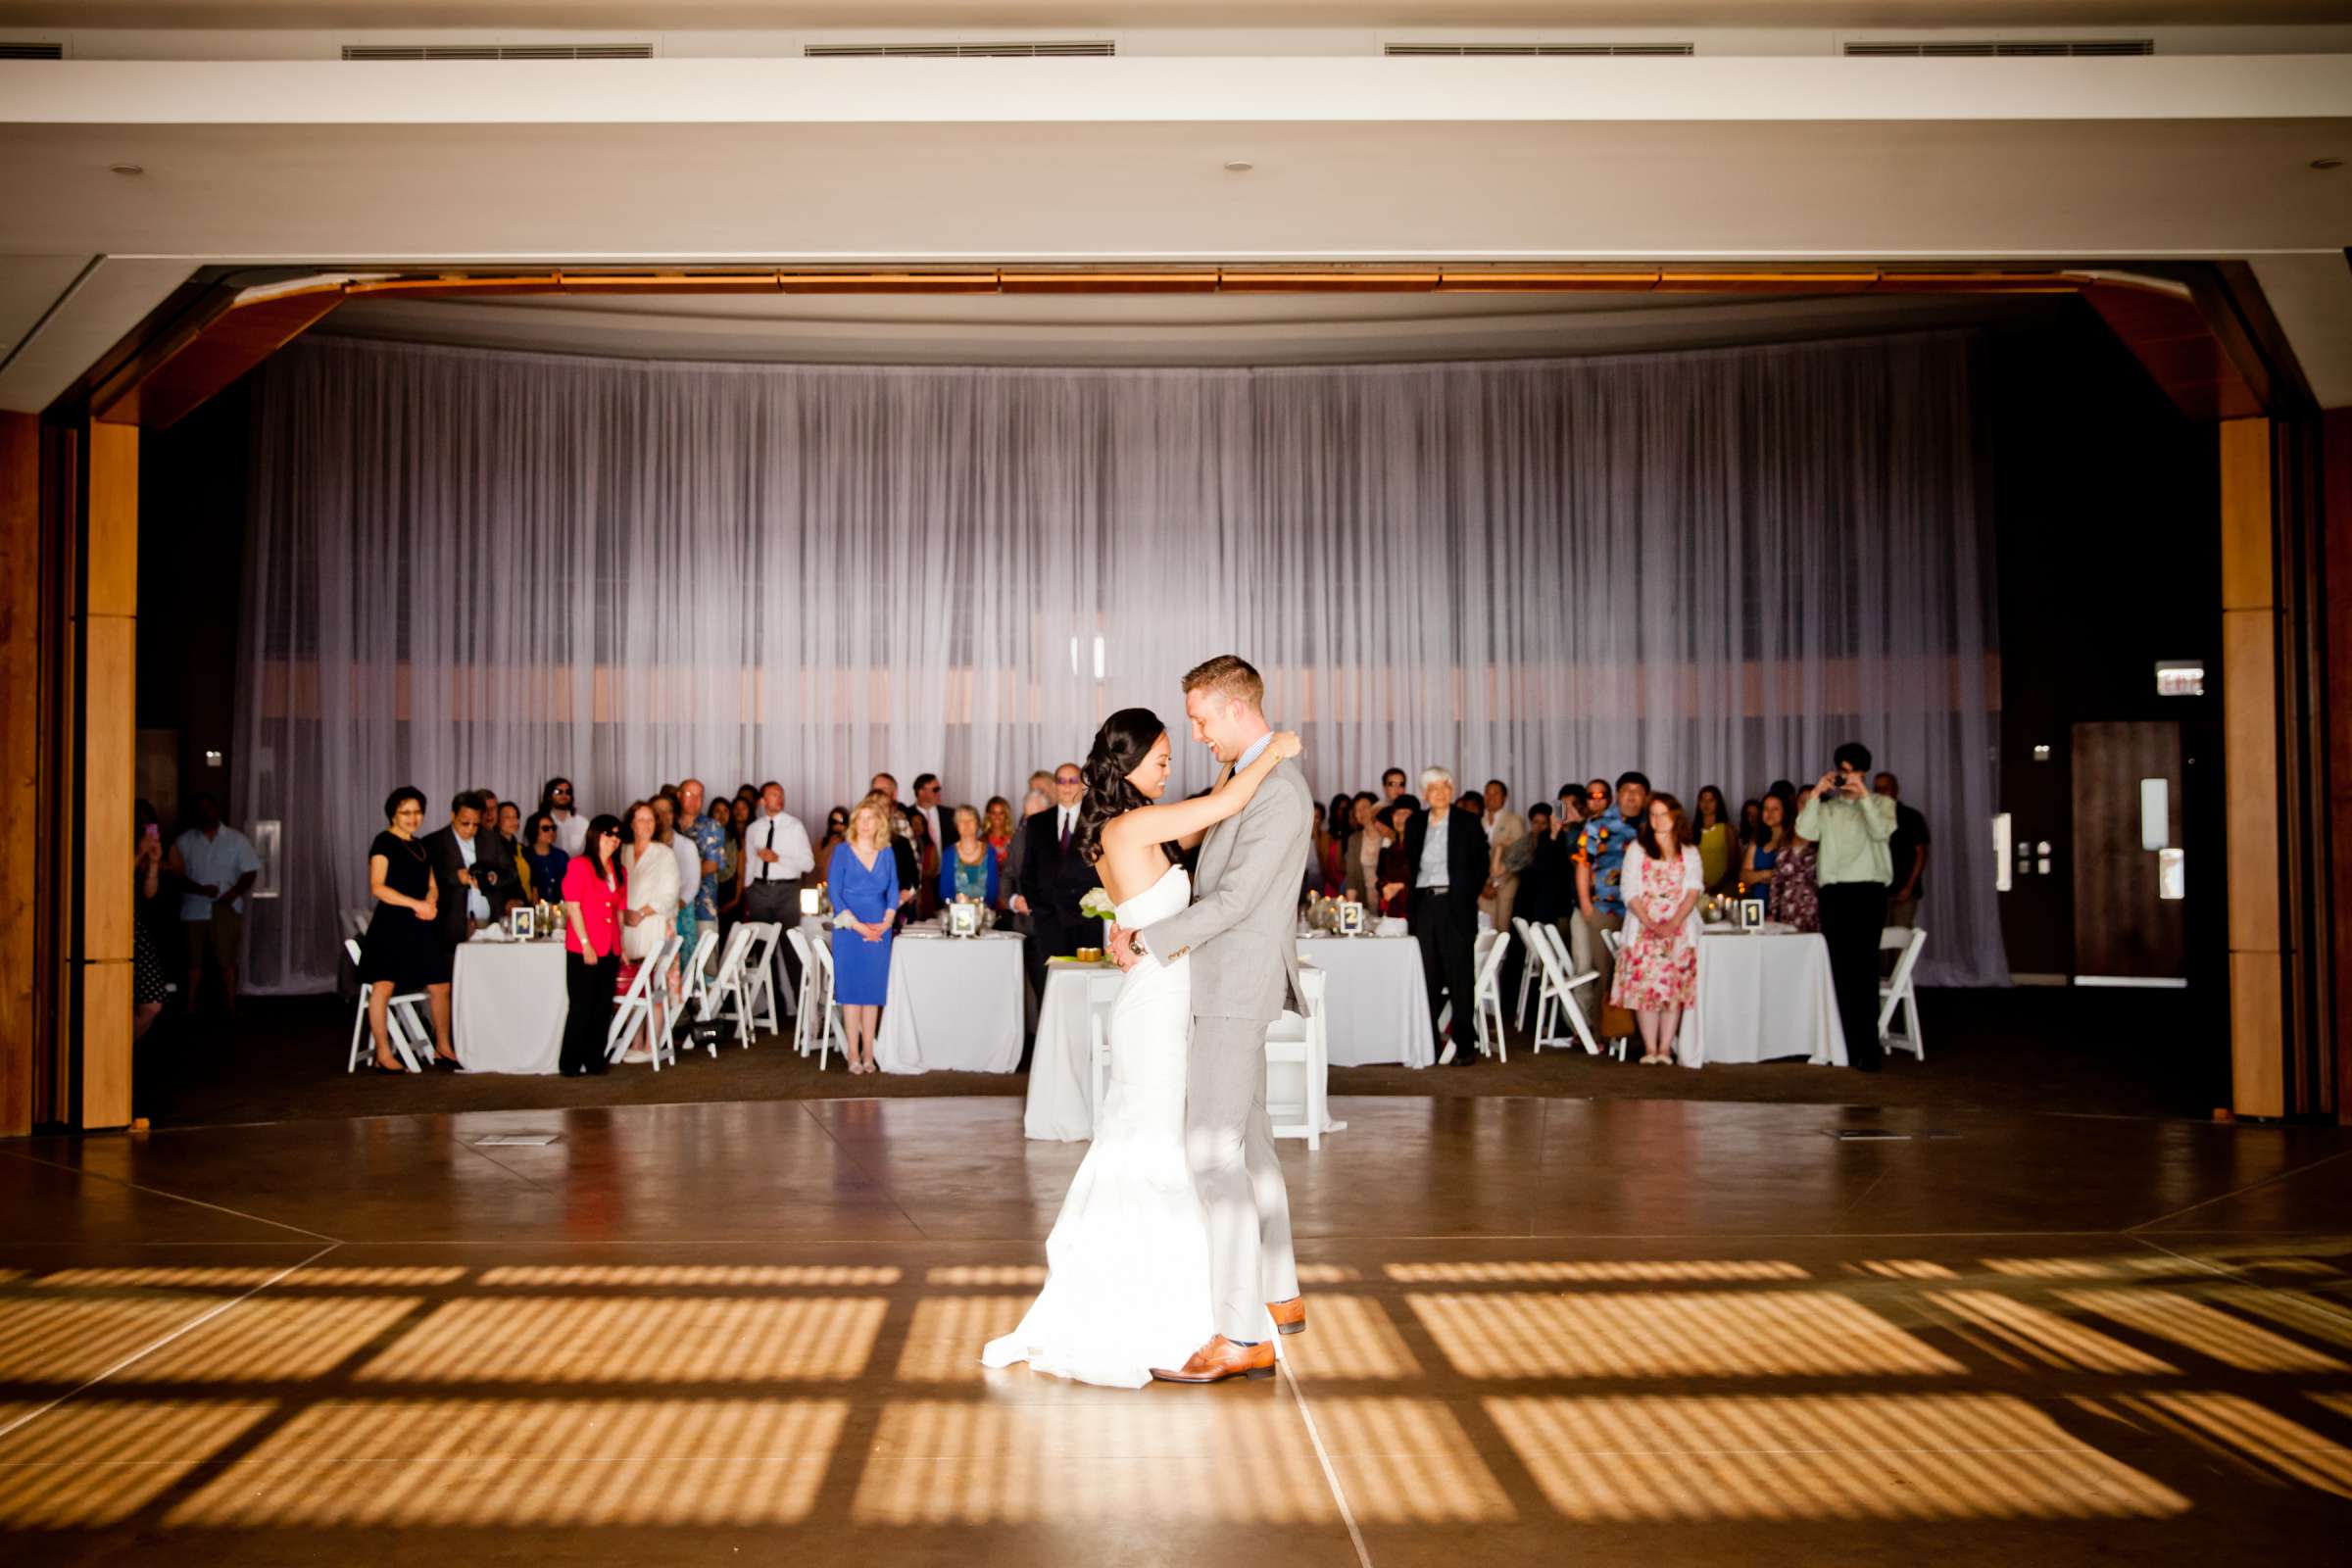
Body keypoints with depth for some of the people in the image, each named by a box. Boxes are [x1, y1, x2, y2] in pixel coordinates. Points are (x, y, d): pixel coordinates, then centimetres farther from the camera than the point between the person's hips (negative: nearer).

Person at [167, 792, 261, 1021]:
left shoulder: (236, 839, 5)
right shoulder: (184, 841, 7)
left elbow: (249, 873, 3)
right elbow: (177, 874, -1)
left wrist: (232, 894, -12)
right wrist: (200, 889, -17)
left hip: (225, 909, -1)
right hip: (193, 909, 1)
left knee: (226, 959, -4)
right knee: (194, 960, 5)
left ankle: (230, 1005, 2)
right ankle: (190, 1006, 11)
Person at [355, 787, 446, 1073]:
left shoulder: (421, 846, 19)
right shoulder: (384, 842, -3)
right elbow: (377, 886, -12)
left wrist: (430, 904, -3)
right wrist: (415, 904, -17)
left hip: (421, 927, 7)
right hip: (391, 924, -7)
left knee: (441, 986, 6)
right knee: (384, 986, -15)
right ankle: (383, 1054, -10)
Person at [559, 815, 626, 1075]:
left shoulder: (619, 872, 15)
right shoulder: (578, 865, -5)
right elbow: (572, 906, -10)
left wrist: (621, 946, 14)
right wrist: (585, 943, -14)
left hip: (610, 950, 6)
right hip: (583, 950, -6)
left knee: (603, 1008, 8)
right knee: (582, 1007, -4)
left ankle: (595, 1060, 16)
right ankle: (571, 1062, 4)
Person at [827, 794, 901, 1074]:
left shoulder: (887, 854, 10)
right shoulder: (842, 851, 1)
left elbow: (893, 892, 9)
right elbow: (834, 893, -4)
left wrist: (886, 923, -7)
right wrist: (858, 925, -12)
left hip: (879, 930, 3)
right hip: (849, 929, -3)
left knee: (874, 989, 4)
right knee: (851, 989, -3)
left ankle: (868, 1052, 8)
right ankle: (853, 1053, 0)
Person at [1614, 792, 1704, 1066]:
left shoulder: (1689, 853, 12)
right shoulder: (1637, 849, 11)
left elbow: (1693, 891, 0)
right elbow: (1630, 892, 1)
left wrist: (1672, 924, -14)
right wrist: (1649, 923, -13)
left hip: (1678, 929, 0)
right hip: (1643, 928, 0)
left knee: (1674, 988, -4)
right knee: (1645, 987, -6)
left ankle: (1665, 1049, -2)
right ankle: (1649, 1049, -3)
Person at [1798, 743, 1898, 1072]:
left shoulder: (1881, 803, 10)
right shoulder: (1826, 808, 16)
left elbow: (1881, 831, -10)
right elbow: (1804, 832, -1)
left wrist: (1863, 794, -13)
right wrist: (1816, 793, -4)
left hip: (1867, 892, -3)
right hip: (1833, 893, 3)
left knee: (1864, 970, -10)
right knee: (1839, 970, 4)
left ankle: (1867, 1048, -10)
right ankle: (1846, 1045, 9)